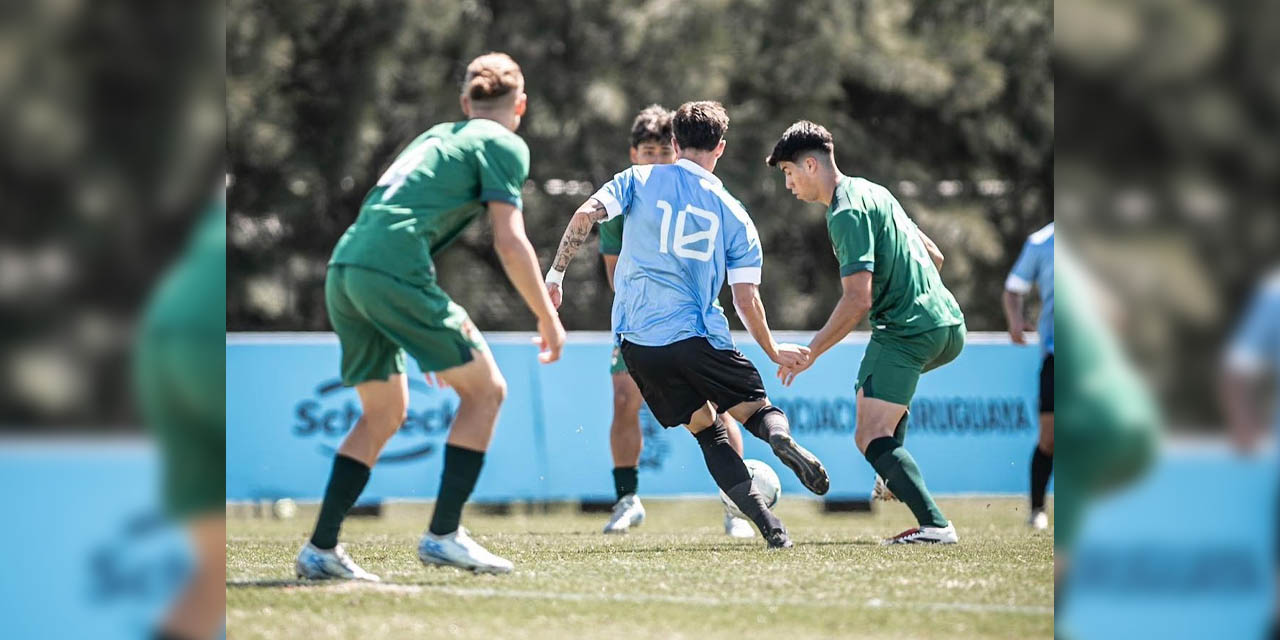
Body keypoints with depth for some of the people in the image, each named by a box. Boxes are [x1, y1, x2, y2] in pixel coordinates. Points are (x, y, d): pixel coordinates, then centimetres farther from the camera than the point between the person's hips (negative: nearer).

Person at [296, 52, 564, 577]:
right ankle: (443, 534, -2)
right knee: (485, 389, 4)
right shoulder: (504, 145, 6)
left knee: (385, 412, 18)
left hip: (344, 268, 8)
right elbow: (510, 242, -5)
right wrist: (548, 318, 5)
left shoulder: (437, 136, 29)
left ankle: (321, 548, 13)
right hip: (395, 272, -8)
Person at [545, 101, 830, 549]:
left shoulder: (639, 180, 7)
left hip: (638, 342, 2)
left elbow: (585, 215, -8)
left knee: (706, 428, 12)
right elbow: (746, 299, 4)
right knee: (756, 408, 12)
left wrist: (556, 274, 2)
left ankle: (767, 523, -3)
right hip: (697, 337, -2)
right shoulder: (733, 214, 7)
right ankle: (780, 433, -28)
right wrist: (774, 352, 17)